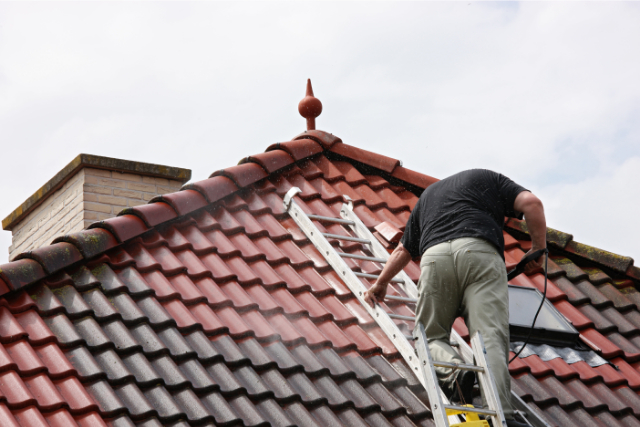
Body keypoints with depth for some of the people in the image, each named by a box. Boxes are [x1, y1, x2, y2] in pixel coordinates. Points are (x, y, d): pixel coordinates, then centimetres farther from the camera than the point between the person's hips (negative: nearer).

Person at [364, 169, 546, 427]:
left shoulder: (428, 195, 40)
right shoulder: (489, 178, 31)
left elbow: (403, 250, 47)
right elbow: (530, 202, 11)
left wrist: (381, 283, 61)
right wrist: (538, 249, 19)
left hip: (435, 256, 2)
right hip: (480, 251, -2)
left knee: (430, 336, 13)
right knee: (490, 338, -10)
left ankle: (453, 369, -19)